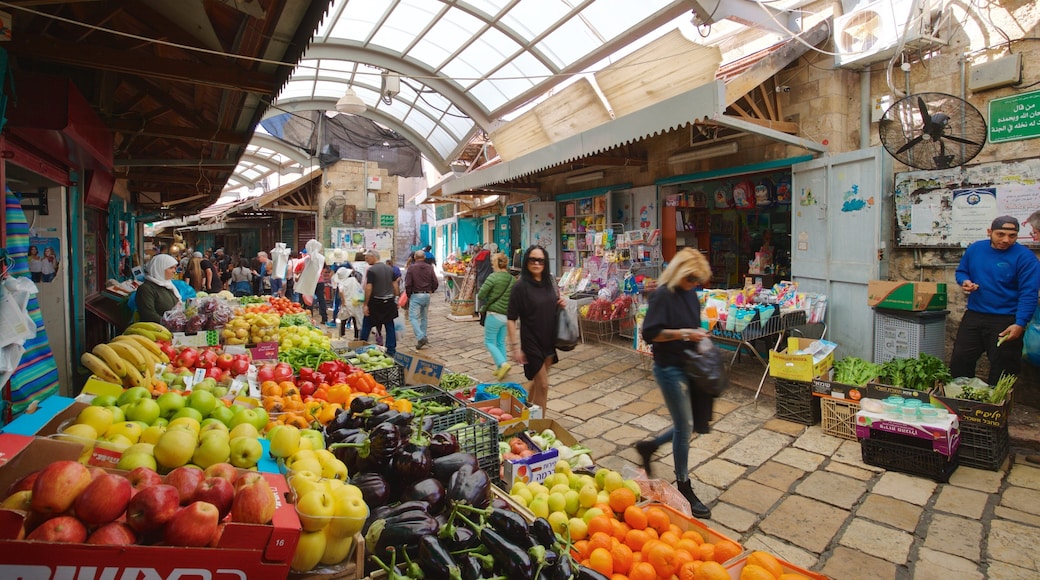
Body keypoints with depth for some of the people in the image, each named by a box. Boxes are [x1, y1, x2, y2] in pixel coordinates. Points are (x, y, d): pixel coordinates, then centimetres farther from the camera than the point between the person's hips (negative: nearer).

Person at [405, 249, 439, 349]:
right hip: (427, 295, 4)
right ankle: (424, 337, 21)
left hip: (416, 295, -4)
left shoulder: (411, 268, -8)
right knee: (424, 317, 16)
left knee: (413, 317, -3)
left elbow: (408, 284, -11)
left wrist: (408, 295, 4)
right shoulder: (430, 268, 3)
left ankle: (420, 337, -19)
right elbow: (435, 283, 1)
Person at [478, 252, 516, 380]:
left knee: (489, 342, 5)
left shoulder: (493, 277, -14)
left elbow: (480, 295, -13)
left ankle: (503, 364, -11)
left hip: (494, 315, -6)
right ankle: (500, 368, 21)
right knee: (501, 342, 17)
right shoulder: (513, 279, 3)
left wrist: (487, 300, 6)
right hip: (507, 315, 6)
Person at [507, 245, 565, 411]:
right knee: (543, 385, 0)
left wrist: (561, 304, -4)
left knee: (537, 381, 19)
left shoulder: (550, 282, 3)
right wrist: (515, 346, -18)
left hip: (549, 339, 6)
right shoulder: (521, 287, -15)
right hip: (531, 341, -6)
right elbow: (511, 318, -15)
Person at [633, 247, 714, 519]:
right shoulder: (663, 295, -16)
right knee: (684, 427, 2)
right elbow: (650, 333, -21)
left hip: (689, 366, 8)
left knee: (698, 422, 16)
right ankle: (683, 487, 21)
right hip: (670, 368, -8)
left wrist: (698, 333, 1)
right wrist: (683, 333, -23)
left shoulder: (690, 294, 8)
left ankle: (650, 446, 34)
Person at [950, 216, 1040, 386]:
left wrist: (1020, 324, -21)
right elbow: (961, 271, 18)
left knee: (1002, 372, 5)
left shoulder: (1025, 257, -9)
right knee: (958, 362, 10)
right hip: (973, 316, 4)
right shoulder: (975, 249, 4)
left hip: (1007, 322, -4)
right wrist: (964, 281, -6)